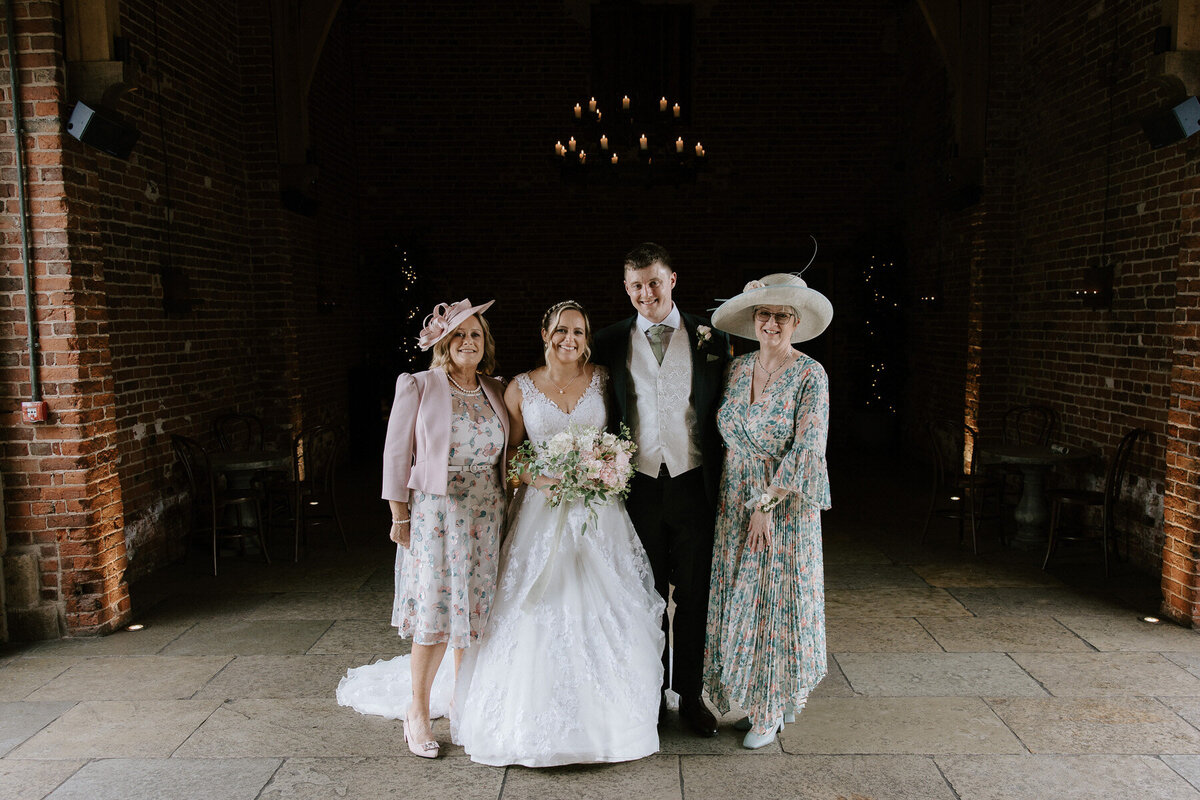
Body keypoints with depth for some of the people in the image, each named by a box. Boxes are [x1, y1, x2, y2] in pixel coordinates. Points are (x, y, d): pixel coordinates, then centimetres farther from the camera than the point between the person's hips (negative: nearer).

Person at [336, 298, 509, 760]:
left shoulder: (495, 392, 9)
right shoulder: (418, 386, -4)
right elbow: (397, 453, -4)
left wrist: (507, 508, 10)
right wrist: (399, 517, -6)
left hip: (486, 514, 4)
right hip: (435, 511, -4)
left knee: (477, 609, 10)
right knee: (436, 612, -2)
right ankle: (417, 711, 15)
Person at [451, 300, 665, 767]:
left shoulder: (603, 380, 3)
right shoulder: (521, 388, 0)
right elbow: (509, 453, 5)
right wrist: (539, 478, -13)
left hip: (599, 511, 1)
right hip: (543, 508, -1)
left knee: (604, 610, 4)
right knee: (540, 614, 0)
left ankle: (605, 716, 22)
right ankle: (540, 716, 17)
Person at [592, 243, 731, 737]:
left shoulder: (710, 339, 2)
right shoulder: (610, 343, 3)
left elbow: (725, 416, 3)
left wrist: (725, 487, -1)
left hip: (693, 486, 0)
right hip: (639, 487, 0)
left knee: (694, 598, 10)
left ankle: (691, 695, 27)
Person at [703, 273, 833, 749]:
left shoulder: (809, 375, -10)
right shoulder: (737, 369, 6)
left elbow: (806, 448, -15)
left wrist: (767, 505, -17)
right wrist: (744, 501, 7)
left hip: (787, 504, -5)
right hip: (736, 503, 5)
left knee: (779, 601, 3)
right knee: (739, 600, 10)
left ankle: (773, 711, 19)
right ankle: (759, 700, 27)